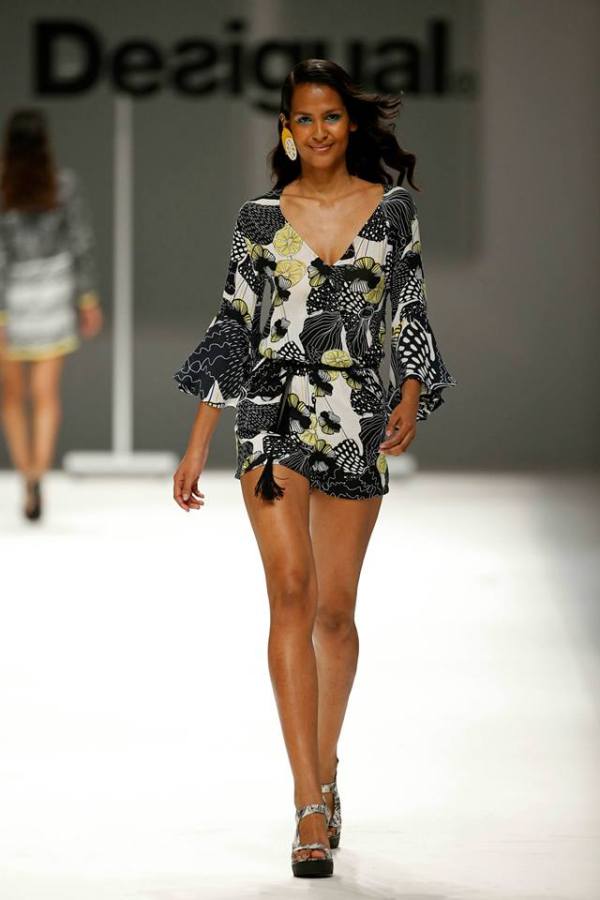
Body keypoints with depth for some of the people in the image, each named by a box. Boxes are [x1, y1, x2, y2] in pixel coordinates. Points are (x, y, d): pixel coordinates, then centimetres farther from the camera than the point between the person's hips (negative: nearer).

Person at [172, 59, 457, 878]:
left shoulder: (392, 210, 5)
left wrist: (411, 397, -12)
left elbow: (410, 318, 6)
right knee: (292, 592, -14)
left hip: (358, 419, 1)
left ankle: (324, 766, 29)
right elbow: (232, 328, 7)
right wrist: (197, 445, 4)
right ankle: (313, 807, -18)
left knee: (334, 609, 7)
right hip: (275, 411, -1)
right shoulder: (261, 218, 5)